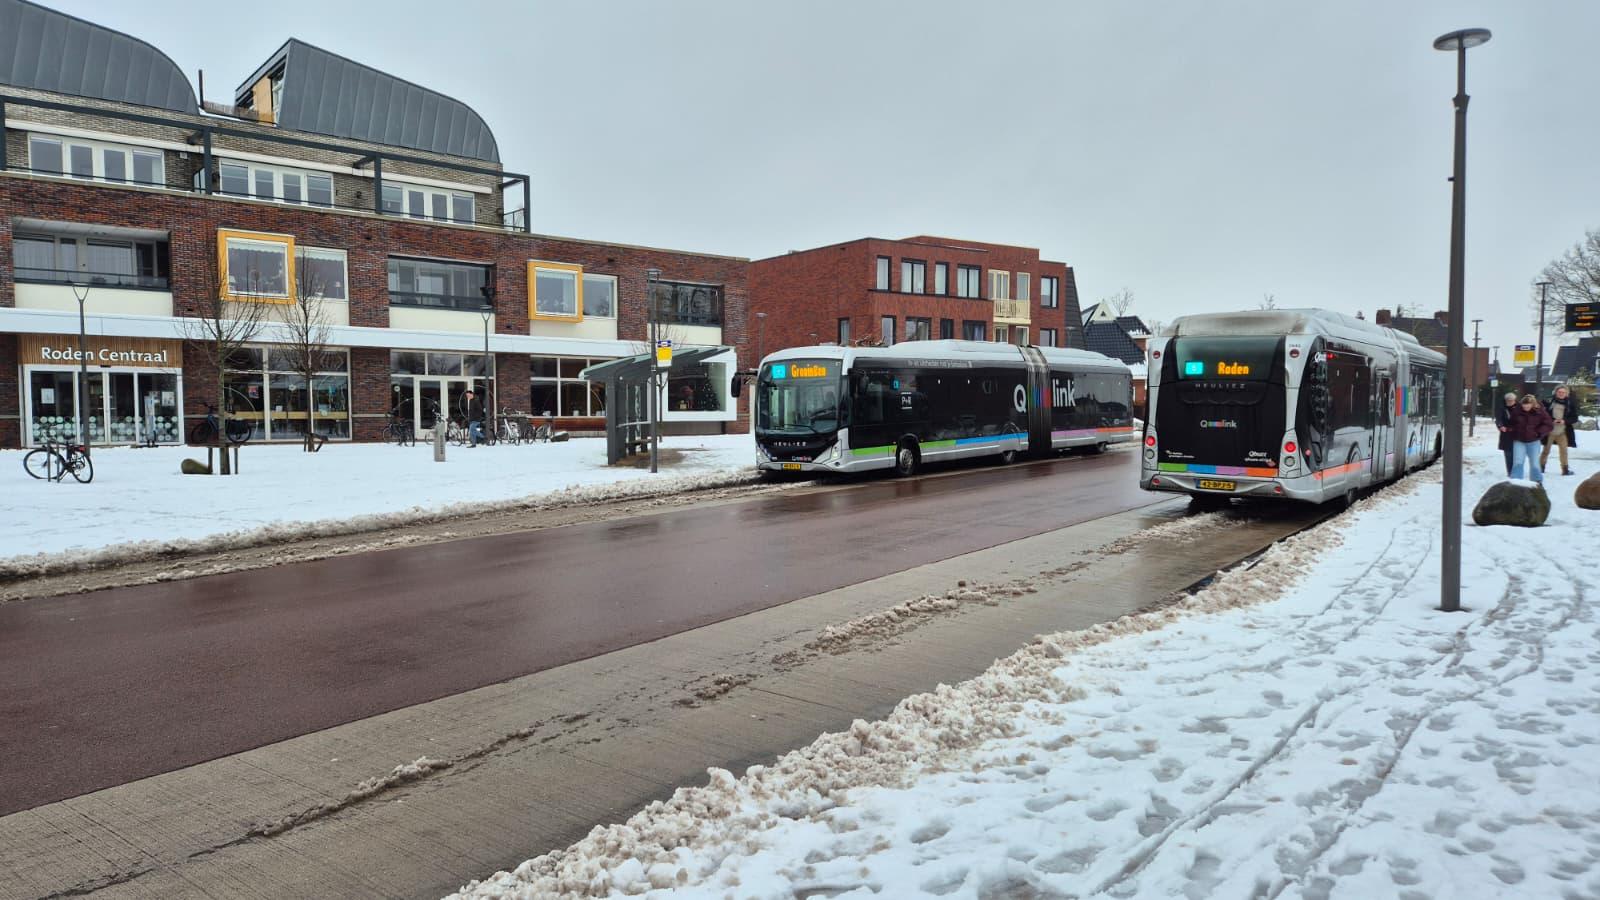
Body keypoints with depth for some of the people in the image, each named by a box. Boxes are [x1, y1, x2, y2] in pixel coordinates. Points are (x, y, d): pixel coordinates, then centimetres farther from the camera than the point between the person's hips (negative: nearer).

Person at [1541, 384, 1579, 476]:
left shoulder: (1570, 404, 0)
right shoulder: (1549, 401, -6)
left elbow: (1575, 418, 3)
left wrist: (1565, 421, -14)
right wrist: (1551, 420, -17)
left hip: (1562, 432, 2)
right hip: (1550, 431, -2)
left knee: (1564, 450, 5)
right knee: (1546, 450, 6)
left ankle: (1565, 469, 15)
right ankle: (1541, 467, 18)